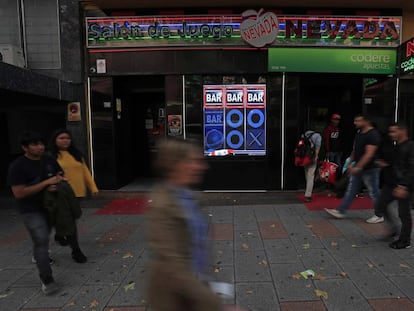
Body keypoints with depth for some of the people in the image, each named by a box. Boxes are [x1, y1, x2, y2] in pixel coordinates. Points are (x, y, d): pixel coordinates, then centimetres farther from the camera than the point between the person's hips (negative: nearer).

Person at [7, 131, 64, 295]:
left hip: (50, 205, 6)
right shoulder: (17, 166, -18)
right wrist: (46, 182, -27)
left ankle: (39, 255, 56)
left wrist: (56, 184, -16)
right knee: (41, 240, -13)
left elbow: (60, 177, 9)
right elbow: (19, 193, -23)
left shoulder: (49, 160, -4)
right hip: (31, 210, -6)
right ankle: (47, 280, -4)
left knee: (44, 237, 25)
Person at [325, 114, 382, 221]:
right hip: (357, 168, 9)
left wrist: (358, 167, -27)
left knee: (374, 193, 5)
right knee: (351, 190, 11)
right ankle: (340, 211, 16)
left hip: (369, 169, -9)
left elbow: (369, 154, -25)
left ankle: (380, 215, 22)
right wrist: (350, 163, 14)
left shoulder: (373, 134, -18)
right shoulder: (359, 132, 8)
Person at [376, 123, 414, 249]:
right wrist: (385, 164, 4)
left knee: (404, 213, 2)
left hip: (404, 186, -8)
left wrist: (403, 186, -25)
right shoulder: (395, 147, 12)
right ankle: (392, 229, 30)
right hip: (391, 183, 8)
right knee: (381, 205, 11)